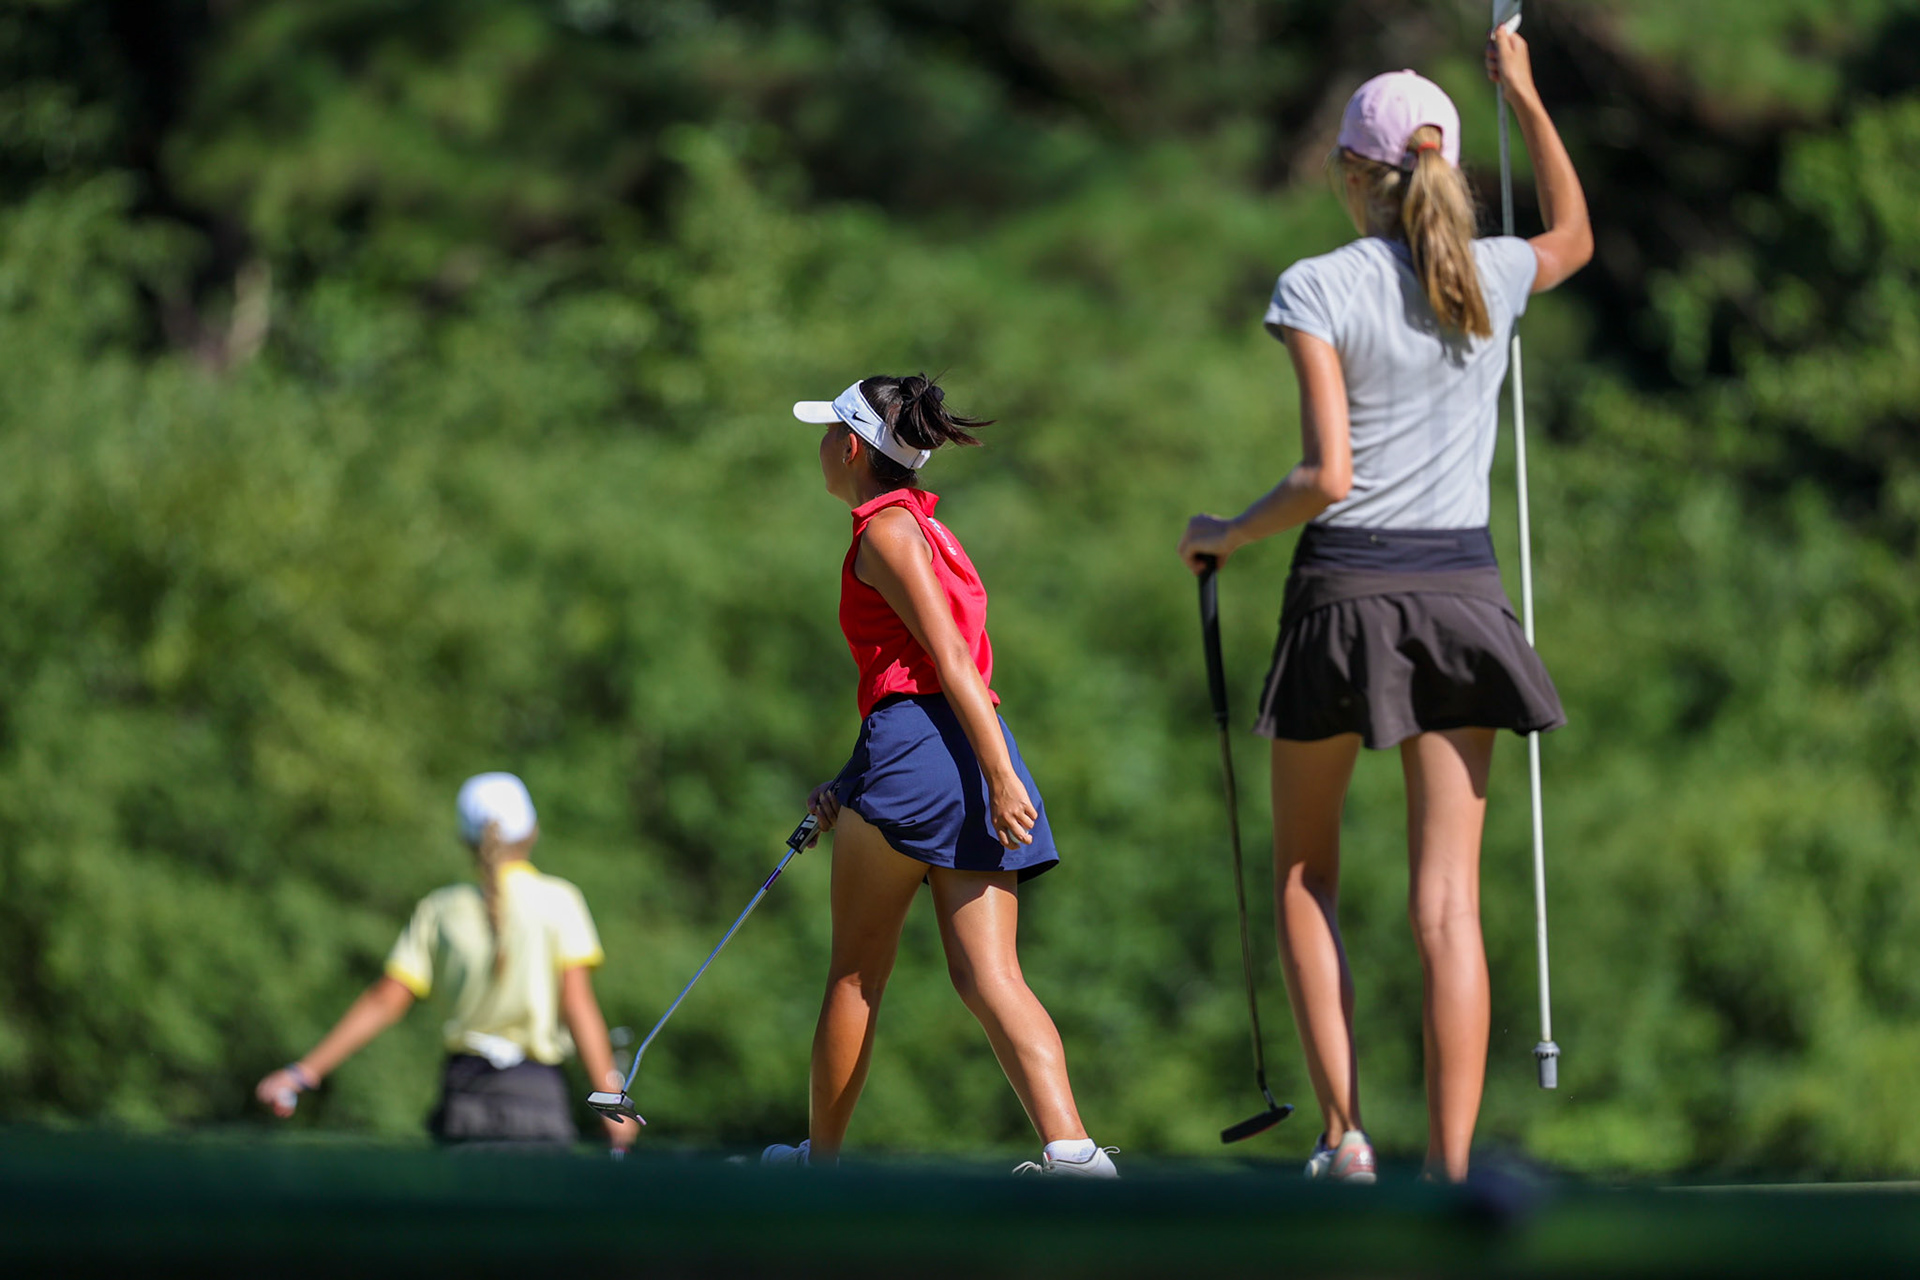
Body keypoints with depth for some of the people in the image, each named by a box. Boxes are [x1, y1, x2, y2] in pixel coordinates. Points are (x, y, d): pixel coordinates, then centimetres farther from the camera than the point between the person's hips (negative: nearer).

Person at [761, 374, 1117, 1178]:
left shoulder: (888, 529, -3)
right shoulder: (926, 526, 26)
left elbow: (951, 660, -14)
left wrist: (999, 777, -21)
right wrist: (853, 788, 26)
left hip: (918, 747, -8)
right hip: (974, 756, 8)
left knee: (855, 971, 6)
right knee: (987, 975, -5)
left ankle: (822, 1156, 17)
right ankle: (1069, 1148, -23)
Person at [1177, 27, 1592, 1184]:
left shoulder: (1320, 289, -9)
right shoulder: (1495, 276, 4)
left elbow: (1327, 476, -15)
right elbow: (1575, 233, 30)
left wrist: (1226, 536, 2)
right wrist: (1526, 97, 34)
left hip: (1348, 589, -3)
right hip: (1463, 590, 3)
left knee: (1305, 879, 15)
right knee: (1449, 903, 0)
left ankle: (1344, 1134, 4)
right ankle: (1451, 1170, -6)